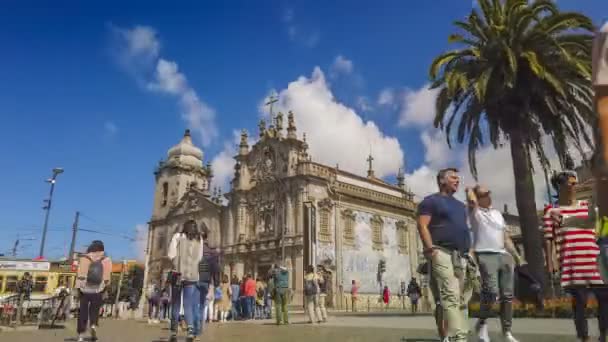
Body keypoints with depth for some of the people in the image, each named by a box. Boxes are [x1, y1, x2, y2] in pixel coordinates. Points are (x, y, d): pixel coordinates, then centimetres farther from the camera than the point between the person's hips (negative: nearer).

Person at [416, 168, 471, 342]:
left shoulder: (460, 205, 28)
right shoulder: (431, 201, 4)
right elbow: (422, 226, -7)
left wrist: (470, 251, 15)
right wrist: (431, 249, -18)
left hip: (462, 256, 8)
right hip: (443, 253, -8)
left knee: (461, 298, 5)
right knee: (451, 296, -16)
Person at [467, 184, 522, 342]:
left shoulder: (498, 213, 22)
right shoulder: (475, 212, 5)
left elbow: (506, 238, 21)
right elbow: (471, 199, -16)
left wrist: (516, 256, 14)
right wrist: (470, 189, 4)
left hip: (504, 256, 6)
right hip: (485, 256, -6)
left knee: (507, 295, 3)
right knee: (491, 291, -20)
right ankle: (482, 323, 2)